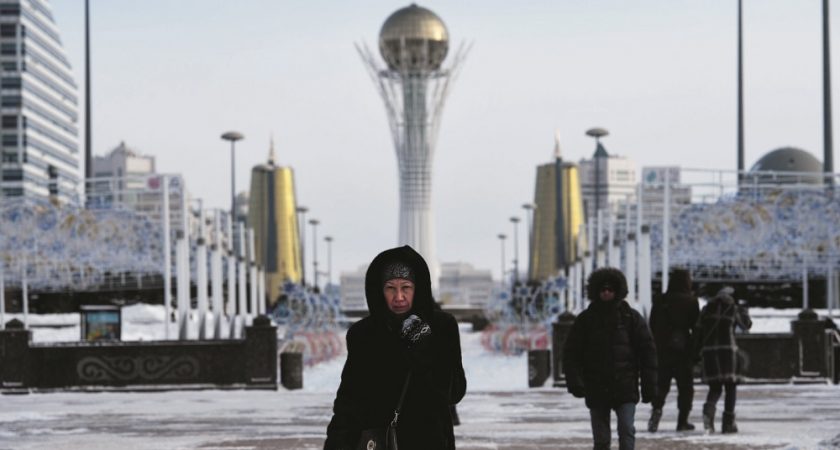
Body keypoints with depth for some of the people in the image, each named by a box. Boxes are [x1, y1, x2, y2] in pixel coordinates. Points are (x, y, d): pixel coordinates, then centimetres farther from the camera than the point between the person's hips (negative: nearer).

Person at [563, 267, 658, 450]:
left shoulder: (631, 317, 3)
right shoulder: (585, 319, 6)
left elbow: (647, 351, 3)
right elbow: (571, 352, 4)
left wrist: (649, 385, -2)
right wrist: (574, 381, -10)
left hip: (625, 388, -1)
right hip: (597, 391, 1)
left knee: (627, 430, -14)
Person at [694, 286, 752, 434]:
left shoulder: (707, 309, 9)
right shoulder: (733, 309, 0)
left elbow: (699, 331, 7)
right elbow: (746, 325, 13)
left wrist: (699, 350, 13)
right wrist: (744, 312, 30)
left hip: (709, 350, 3)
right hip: (727, 349, -3)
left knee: (715, 388, 9)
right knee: (730, 387, 7)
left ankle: (709, 409, -22)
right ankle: (728, 422, 3)